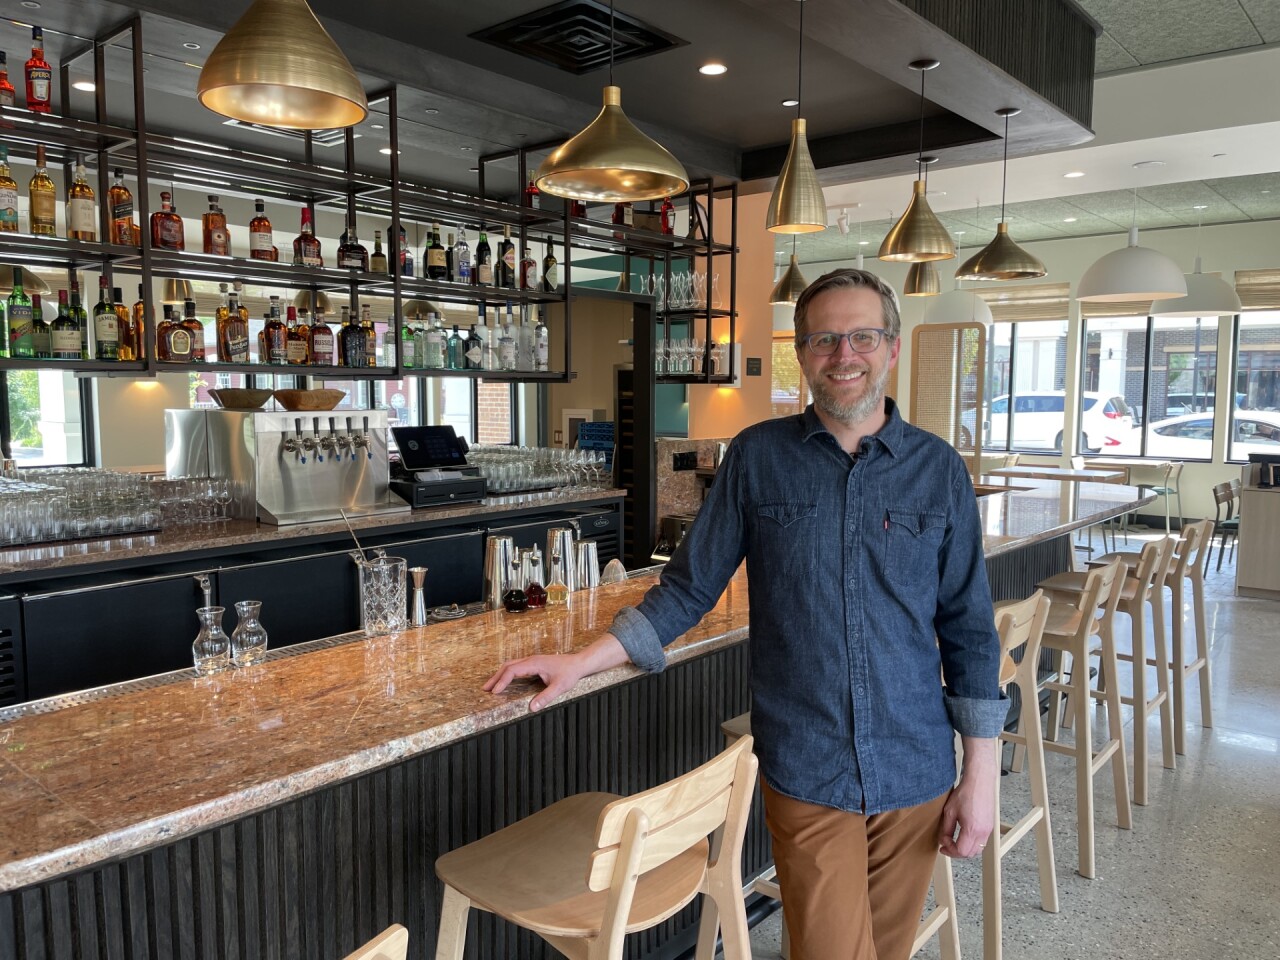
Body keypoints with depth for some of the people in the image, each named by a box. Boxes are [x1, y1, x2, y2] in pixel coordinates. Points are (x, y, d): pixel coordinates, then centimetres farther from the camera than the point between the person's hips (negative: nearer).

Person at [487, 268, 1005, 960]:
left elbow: (969, 629, 3)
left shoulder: (939, 470, 0)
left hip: (916, 773, 2)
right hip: (806, 774, -2)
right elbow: (690, 586, 2)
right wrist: (581, 662, -6)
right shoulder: (757, 457, -3)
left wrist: (981, 774, 1)